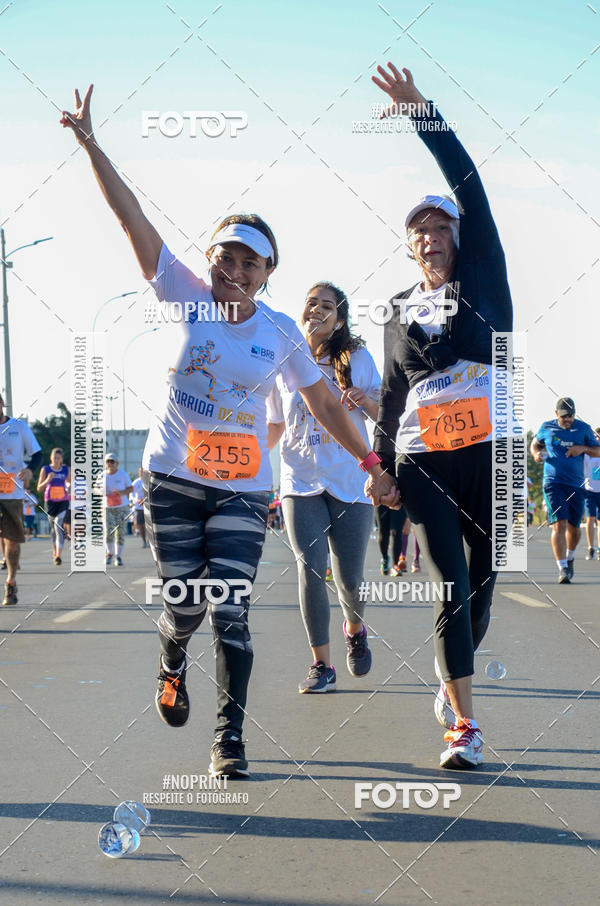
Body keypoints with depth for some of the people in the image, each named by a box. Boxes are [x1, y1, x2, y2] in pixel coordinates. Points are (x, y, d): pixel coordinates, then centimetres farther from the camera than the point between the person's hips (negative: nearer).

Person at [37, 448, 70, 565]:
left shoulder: (66, 470, 3)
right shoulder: (45, 469, -2)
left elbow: (70, 482, 20)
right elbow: (39, 488, -2)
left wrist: (69, 489, -2)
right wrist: (47, 480, -19)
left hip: (63, 502, -1)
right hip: (50, 501, 1)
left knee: (59, 526, -17)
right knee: (53, 527, 12)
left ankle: (58, 555, -25)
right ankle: (54, 551, 35)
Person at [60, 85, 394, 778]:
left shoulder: (281, 332, 0)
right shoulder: (188, 299, -3)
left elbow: (322, 401, 11)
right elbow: (133, 220, -8)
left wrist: (370, 463, 12)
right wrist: (89, 143, -14)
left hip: (243, 489, 0)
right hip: (171, 479, 0)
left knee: (230, 611, -8)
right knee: (185, 606, 2)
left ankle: (229, 739, 2)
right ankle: (171, 662, 39)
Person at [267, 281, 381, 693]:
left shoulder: (357, 358, 3)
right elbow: (274, 427, 17)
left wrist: (362, 399, -14)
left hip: (350, 482, -1)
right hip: (301, 481, 1)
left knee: (350, 578, 1)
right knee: (310, 569, -14)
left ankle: (355, 629, 36)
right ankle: (321, 665, -2)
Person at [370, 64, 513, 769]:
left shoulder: (483, 281, 8)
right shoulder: (399, 312, 15)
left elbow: (471, 188, -2)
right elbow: (390, 395, 19)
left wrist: (423, 115, -4)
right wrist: (381, 464, 10)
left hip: (489, 452, 0)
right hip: (422, 461, 0)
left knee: (481, 581, 6)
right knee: (451, 587, -8)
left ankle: (452, 676, 33)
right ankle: (464, 727, -9)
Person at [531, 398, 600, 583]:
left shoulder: (583, 429, 5)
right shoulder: (547, 427, 6)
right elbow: (535, 444, 22)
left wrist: (583, 448, -10)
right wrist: (536, 454, -1)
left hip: (576, 485, 2)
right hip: (553, 483, -2)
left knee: (574, 528, 10)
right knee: (559, 524, -15)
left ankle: (570, 557, 40)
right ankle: (563, 569, -17)